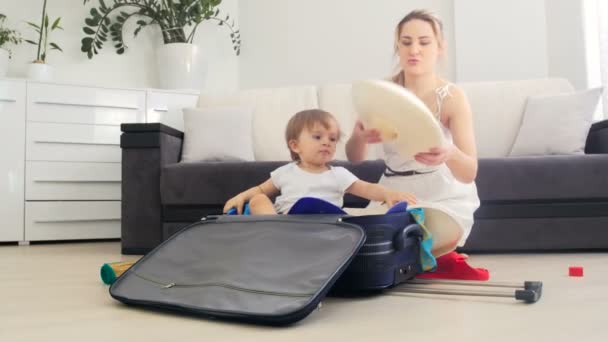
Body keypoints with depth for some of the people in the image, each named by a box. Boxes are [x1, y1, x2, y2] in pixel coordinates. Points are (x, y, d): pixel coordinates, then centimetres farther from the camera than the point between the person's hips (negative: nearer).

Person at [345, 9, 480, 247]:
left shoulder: (452, 96, -15)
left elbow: (469, 173, -23)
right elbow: (354, 158, -11)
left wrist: (450, 154, -47)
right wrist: (360, 138, -36)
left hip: (444, 198, -2)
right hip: (394, 194, 3)